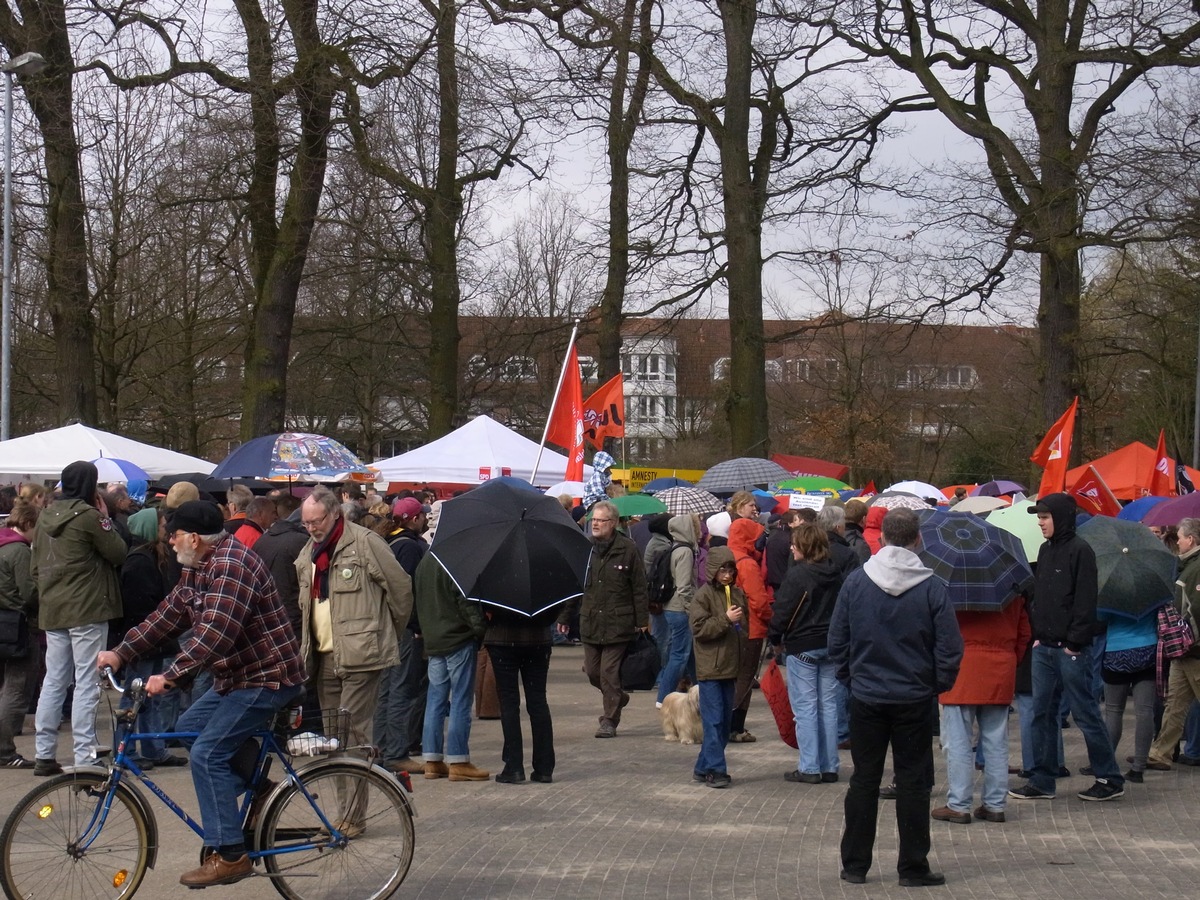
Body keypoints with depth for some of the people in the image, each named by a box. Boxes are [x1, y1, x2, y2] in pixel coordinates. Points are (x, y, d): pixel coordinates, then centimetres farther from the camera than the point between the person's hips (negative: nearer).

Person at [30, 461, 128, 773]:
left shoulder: (46, 516, 11)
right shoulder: (88, 515, -12)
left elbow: (35, 568, 16)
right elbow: (118, 553, -7)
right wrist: (105, 516, 0)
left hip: (51, 611, 7)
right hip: (87, 610, -7)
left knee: (53, 681, 11)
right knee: (87, 683, -4)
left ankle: (44, 756, 13)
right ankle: (84, 756, -7)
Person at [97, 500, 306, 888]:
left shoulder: (231, 565, -23)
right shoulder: (198, 569, 10)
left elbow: (215, 633, -31)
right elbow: (169, 615, 11)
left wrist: (170, 677, -33)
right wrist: (121, 653, 3)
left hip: (268, 677, -11)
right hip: (237, 674, 11)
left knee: (207, 753, -14)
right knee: (189, 726, 12)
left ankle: (228, 855, -10)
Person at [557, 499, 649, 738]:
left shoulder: (627, 549, -3)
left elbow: (639, 588, -1)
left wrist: (642, 620, -4)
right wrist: (565, 617, 11)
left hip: (618, 623, -4)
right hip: (589, 622, 4)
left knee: (609, 673, -4)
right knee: (592, 671, 8)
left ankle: (609, 720, 6)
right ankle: (617, 699, 34)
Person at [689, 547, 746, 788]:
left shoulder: (737, 594, 12)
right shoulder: (704, 595, -7)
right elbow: (699, 628, -14)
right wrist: (726, 620, -19)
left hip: (730, 668, 7)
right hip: (710, 668, -7)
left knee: (725, 721, 9)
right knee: (714, 721, -8)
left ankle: (703, 768, 18)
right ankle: (716, 769, -5)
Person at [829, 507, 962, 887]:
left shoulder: (856, 581, -5)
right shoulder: (932, 588, -10)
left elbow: (837, 640, 1)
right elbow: (949, 646, -8)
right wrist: (939, 684, 7)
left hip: (866, 697, 2)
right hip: (914, 699, -2)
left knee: (864, 780, 11)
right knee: (913, 782, 6)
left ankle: (854, 864, 15)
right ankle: (913, 867, 9)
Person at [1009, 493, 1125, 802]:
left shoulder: (1080, 551, -10)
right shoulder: (1045, 551, 13)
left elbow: (1085, 601, -14)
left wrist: (1074, 642, -15)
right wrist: (1037, 634, 7)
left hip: (1071, 648, -8)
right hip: (1044, 647, 8)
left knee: (1086, 713, -2)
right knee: (1042, 713, 8)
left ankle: (1110, 779, 8)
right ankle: (1042, 781, 14)